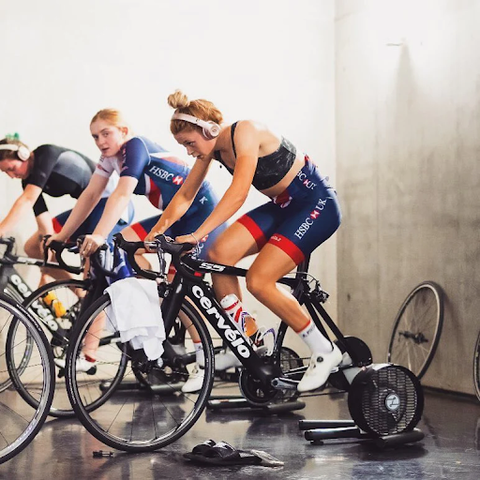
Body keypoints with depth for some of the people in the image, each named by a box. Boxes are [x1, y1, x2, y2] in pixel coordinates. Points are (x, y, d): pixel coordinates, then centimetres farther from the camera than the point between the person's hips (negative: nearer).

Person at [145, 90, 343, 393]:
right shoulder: (212, 147, -1)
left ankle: (325, 352, -3)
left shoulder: (245, 132, -25)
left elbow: (238, 192, -36)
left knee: (258, 280, -18)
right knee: (219, 255, -10)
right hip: (282, 206, 8)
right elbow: (185, 195, 4)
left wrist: (199, 233, -41)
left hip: (317, 203, -8)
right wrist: (158, 229, -10)